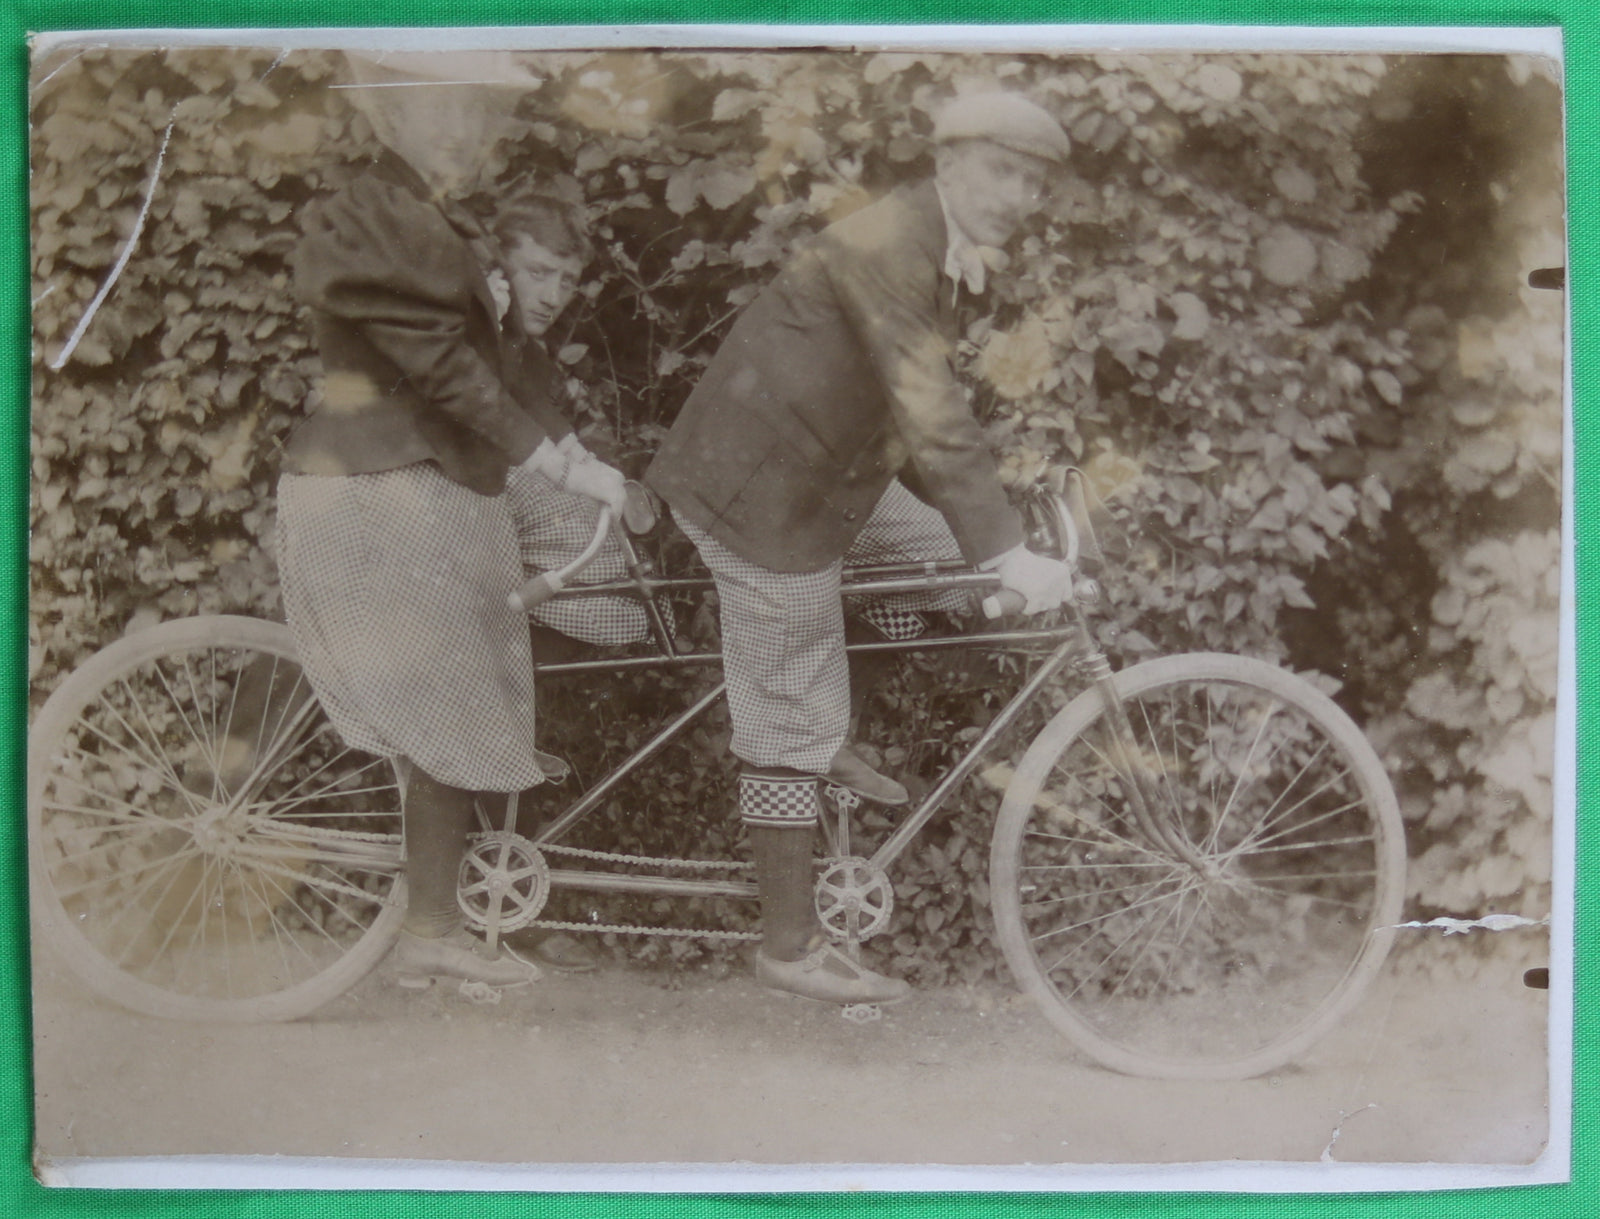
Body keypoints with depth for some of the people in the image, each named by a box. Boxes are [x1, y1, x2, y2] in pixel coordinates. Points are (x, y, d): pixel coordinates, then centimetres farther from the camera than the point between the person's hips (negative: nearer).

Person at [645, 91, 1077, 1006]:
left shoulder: (946, 258, 9)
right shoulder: (889, 244, -21)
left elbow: (928, 418, 18)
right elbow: (931, 416, -30)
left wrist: (994, 535, 19)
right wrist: (1008, 553, -32)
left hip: (818, 471, 10)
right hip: (763, 491, -10)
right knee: (792, 717, -2)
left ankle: (831, 746, 19)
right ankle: (790, 946, 12)